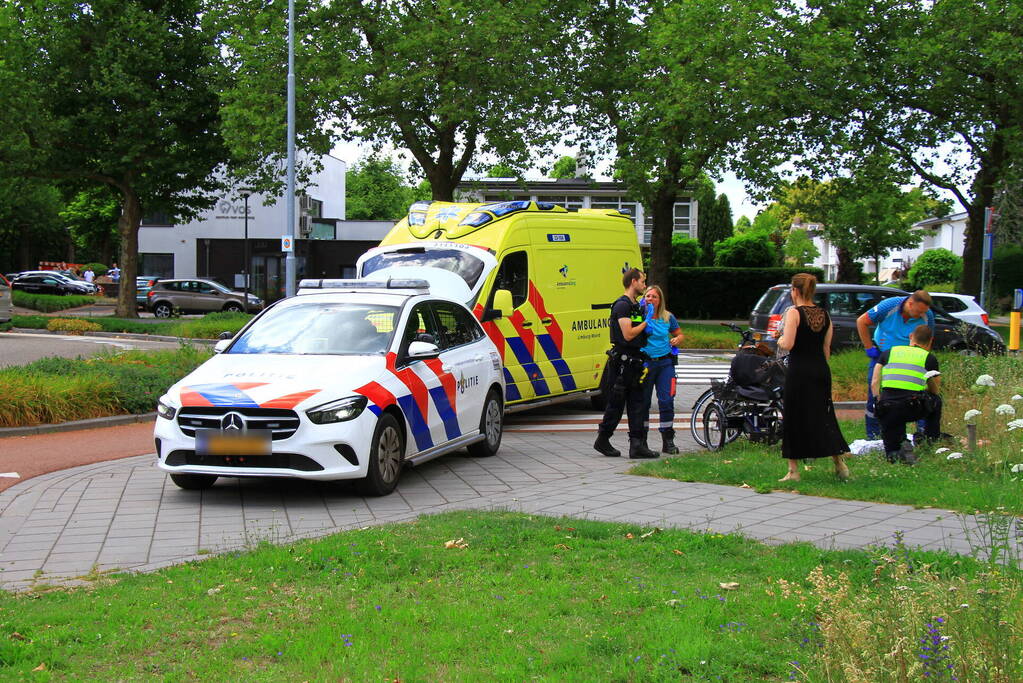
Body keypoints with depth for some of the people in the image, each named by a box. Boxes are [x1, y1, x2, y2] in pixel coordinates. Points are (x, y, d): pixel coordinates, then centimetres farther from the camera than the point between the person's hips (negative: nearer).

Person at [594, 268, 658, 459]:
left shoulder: (635, 306, 19)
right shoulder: (622, 305, -12)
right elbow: (628, 334, -20)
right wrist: (647, 321, -11)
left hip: (634, 362, 9)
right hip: (621, 362, -9)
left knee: (637, 404, 3)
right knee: (616, 404, -1)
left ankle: (637, 445, 1)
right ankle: (602, 441, 11)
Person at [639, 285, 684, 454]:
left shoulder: (668, 317, 7)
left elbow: (679, 334, 20)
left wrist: (676, 340, -3)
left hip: (665, 363, 1)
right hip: (645, 362, -1)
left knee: (666, 401, -5)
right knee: (643, 402, 3)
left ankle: (668, 441, 3)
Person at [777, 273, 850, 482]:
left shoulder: (794, 313, -9)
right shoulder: (824, 314, 9)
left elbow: (788, 345, -18)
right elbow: (826, 350, 12)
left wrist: (780, 341, 3)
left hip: (799, 371, -5)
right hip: (821, 370, 6)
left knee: (794, 419, 3)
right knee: (824, 417, 14)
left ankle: (793, 471, 5)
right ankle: (840, 464, 10)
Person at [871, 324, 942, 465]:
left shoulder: (888, 353, 19)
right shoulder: (930, 358, 14)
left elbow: (874, 383, 11)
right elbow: (935, 390, 25)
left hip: (887, 408, 2)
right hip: (914, 409, -2)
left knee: (892, 454, 19)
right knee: (936, 401, 34)